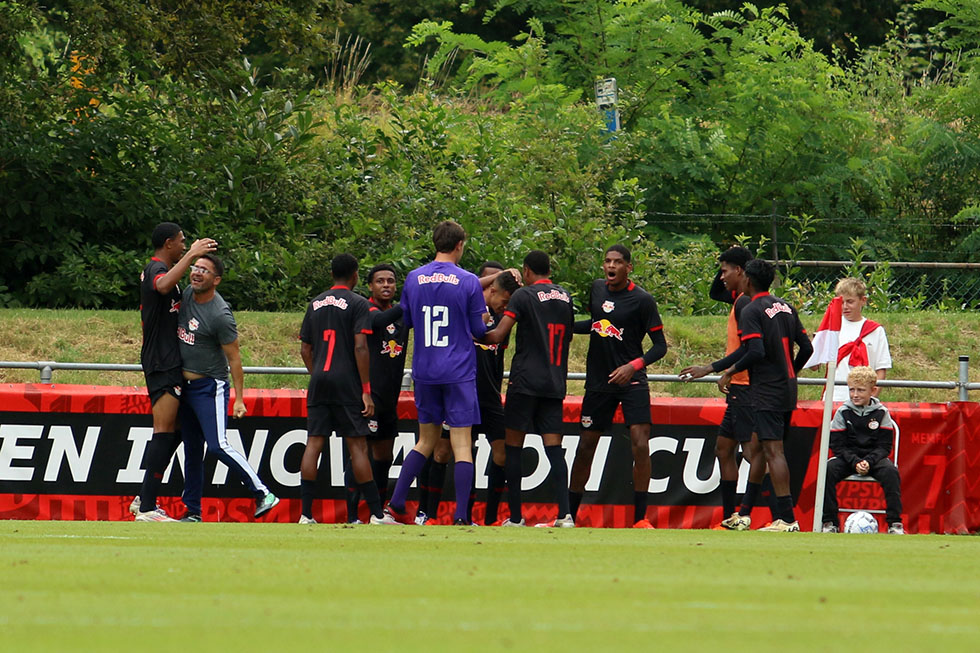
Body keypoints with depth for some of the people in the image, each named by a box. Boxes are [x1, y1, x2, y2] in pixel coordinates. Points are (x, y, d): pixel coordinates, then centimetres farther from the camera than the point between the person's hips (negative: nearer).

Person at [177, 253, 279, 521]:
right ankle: (193, 511, 18)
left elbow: (234, 358, -16)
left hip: (210, 386, -8)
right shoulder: (187, 295, 2)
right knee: (192, 450, 12)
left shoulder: (220, 315, -20)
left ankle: (262, 494, -11)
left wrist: (239, 399, -17)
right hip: (185, 386, 8)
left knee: (218, 445, -18)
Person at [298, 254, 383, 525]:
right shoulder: (359, 304, -3)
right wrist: (366, 390, -10)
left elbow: (305, 349, 15)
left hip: (319, 381, 5)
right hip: (347, 381, -5)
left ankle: (306, 514, -2)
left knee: (314, 443, 2)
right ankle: (376, 513, -2)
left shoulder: (315, 304, 14)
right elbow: (360, 348, -11)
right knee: (357, 445, -3)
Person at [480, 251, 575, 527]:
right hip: (555, 383, 5)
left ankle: (515, 517, 3)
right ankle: (565, 514, -12)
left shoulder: (524, 295, -6)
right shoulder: (565, 297, 12)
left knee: (513, 447, 4)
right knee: (554, 447, 1)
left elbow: (498, 335, -12)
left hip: (525, 381, -5)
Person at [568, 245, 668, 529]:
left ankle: (640, 518, -9)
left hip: (631, 381, -5)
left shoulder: (642, 300, -10)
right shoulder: (597, 288, 6)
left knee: (641, 446, -15)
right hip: (598, 382, 5)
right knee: (585, 449, 8)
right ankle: (569, 516, 19)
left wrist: (634, 366, -22)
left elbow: (660, 345, -9)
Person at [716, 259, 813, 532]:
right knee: (760, 449, 15)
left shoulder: (751, 311, -11)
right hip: (787, 390, 8)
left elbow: (756, 352, -22)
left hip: (766, 391, -8)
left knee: (773, 451, -10)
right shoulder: (786, 307, 12)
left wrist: (730, 371, -9)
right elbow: (806, 348, 11)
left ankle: (787, 518, -16)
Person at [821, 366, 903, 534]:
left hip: (874, 457, -1)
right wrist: (855, 462, -21)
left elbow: (885, 445, -4)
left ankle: (895, 522, -23)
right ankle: (830, 522, -19)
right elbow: (838, 445, -4)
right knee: (828, 470, -29)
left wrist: (869, 462, -22)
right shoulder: (843, 412, -2)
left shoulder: (881, 412, -2)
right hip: (848, 457, 1)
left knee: (890, 471, -32)